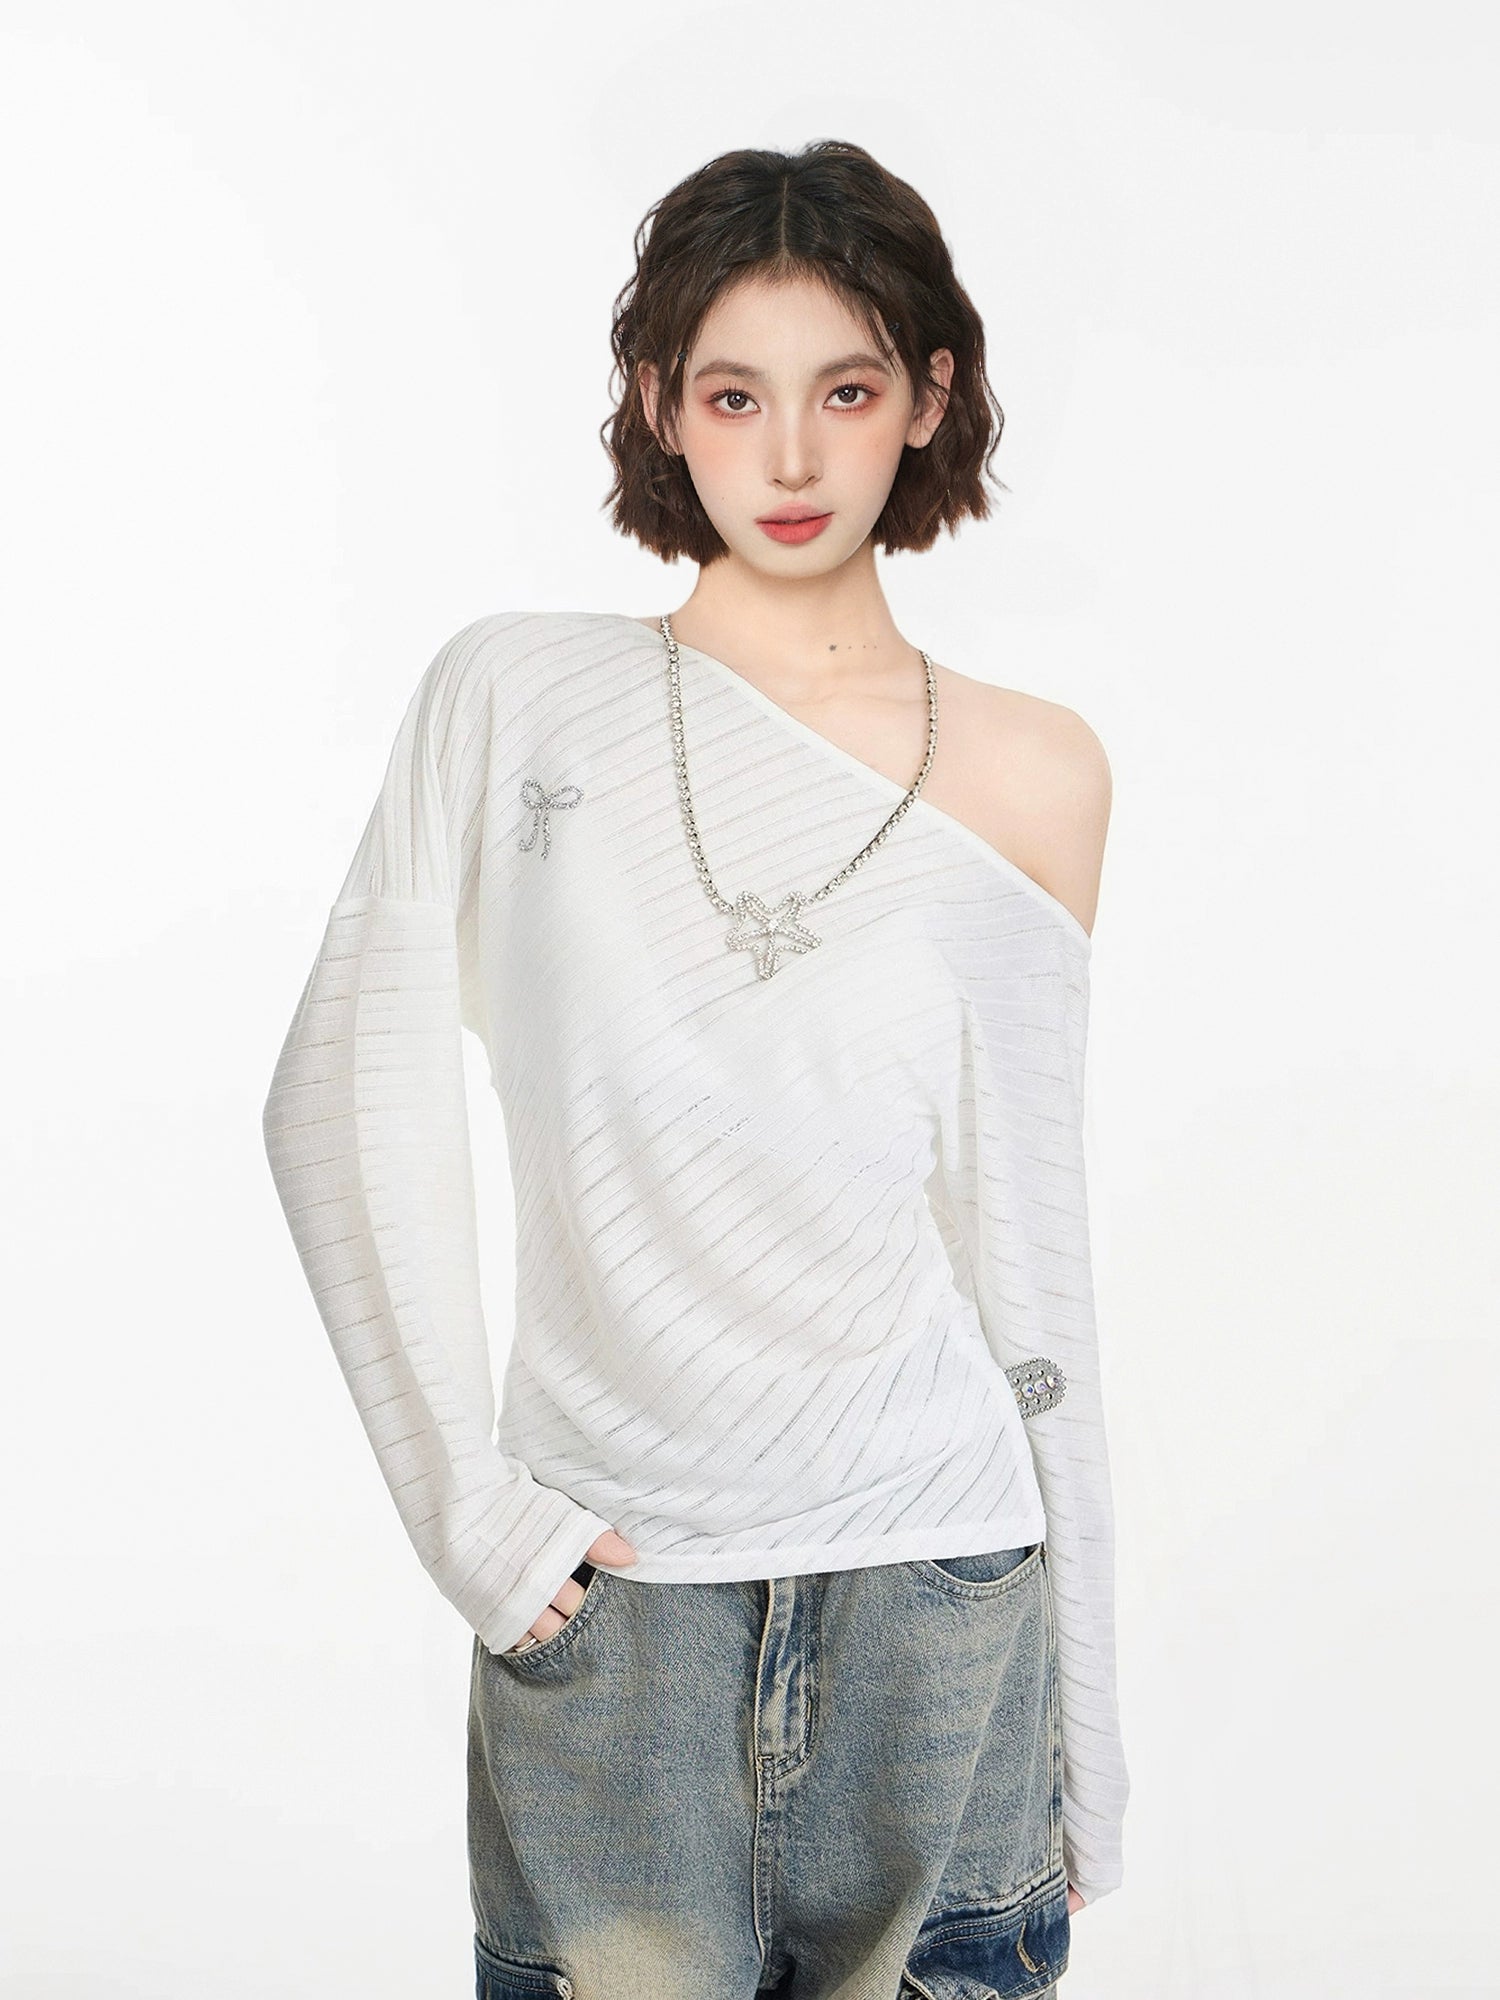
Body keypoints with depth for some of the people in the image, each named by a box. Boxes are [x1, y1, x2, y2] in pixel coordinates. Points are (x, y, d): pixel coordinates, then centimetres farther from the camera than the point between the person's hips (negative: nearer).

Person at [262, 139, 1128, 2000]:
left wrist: (1085, 1710, 7)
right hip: (605, 1590, -1)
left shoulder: (1033, 776, 4)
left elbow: (1030, 1260, 6)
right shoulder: (514, 697, 2)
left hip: (937, 1583, 1)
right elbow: (346, 1096, -1)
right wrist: (462, 1500, -8)